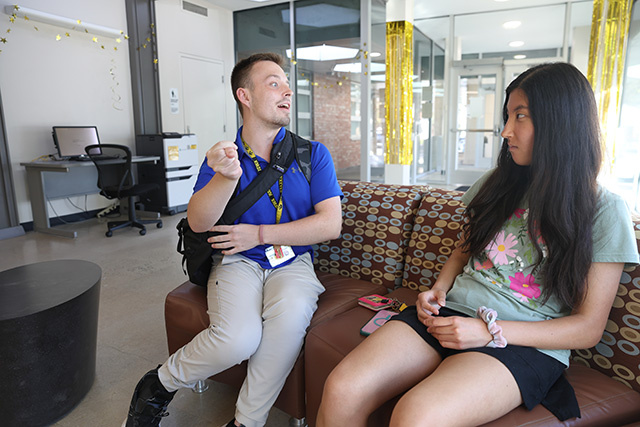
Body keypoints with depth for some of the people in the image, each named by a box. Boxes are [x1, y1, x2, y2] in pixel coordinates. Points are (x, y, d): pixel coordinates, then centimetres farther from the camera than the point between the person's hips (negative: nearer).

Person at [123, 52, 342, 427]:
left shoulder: (313, 154, 2)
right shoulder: (223, 156, 4)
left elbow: (331, 224, -7)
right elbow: (198, 222, -9)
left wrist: (259, 234, -10)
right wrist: (227, 176, -29)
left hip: (292, 262, 1)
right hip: (238, 261, 0)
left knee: (290, 316, -33)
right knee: (238, 338, -28)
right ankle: (161, 384, 4)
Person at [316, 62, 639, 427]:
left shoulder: (605, 211, -1)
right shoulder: (496, 184, 12)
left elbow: (589, 328, -2)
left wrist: (491, 331, -13)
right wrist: (439, 290, 3)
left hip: (525, 343, -3)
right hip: (450, 314, 4)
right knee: (341, 392, -21)